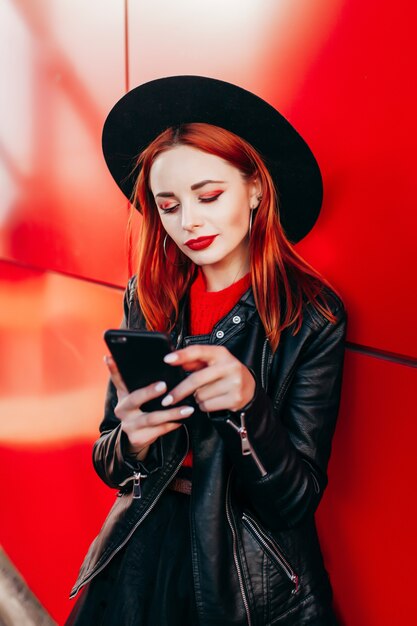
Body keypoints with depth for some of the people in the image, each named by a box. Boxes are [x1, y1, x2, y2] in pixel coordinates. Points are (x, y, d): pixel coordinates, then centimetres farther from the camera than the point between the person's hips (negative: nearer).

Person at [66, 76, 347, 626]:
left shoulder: (312, 317, -14)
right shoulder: (147, 299, -6)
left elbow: (297, 498, -15)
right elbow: (108, 465, 0)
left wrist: (247, 403, -32)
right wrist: (130, 441, -23)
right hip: (143, 561, 3)